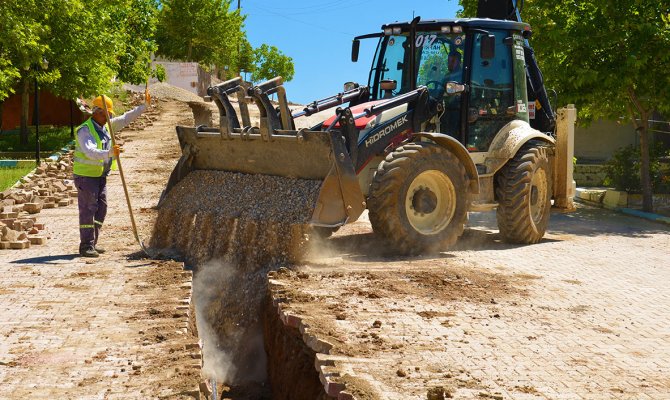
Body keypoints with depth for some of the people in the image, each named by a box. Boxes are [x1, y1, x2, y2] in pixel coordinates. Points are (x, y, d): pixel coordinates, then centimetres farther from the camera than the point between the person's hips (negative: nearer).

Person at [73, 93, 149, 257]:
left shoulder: (107, 125, 9)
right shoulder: (85, 130, -18)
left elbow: (126, 118, 16)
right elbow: (90, 152, -33)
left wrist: (145, 105, 10)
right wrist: (109, 153, -48)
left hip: (100, 176, 9)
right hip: (86, 175, -9)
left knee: (101, 208, 10)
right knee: (87, 210, -7)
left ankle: (92, 243, 19)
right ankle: (86, 246, -4)